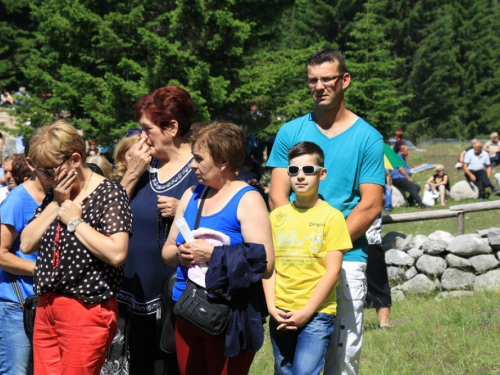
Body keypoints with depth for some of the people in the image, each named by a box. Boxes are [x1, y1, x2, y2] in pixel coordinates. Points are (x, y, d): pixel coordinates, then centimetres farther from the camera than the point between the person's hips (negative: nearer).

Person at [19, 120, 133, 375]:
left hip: (87, 311, -7)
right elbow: (26, 245, 4)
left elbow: (116, 253, -23)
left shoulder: (109, 193, -11)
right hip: (46, 307, 7)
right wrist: (56, 204, -5)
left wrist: (75, 222, -15)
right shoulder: (53, 195, 12)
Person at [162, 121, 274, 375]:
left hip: (229, 317, -6)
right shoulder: (191, 195, 13)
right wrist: (179, 254, -5)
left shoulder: (247, 200, -8)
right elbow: (167, 251, 18)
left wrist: (213, 254, -20)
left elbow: (265, 264, -17)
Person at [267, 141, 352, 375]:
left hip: (316, 314, -4)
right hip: (280, 315, 4)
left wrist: (306, 312, -12)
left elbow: (332, 270, -7)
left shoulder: (331, 217, -4)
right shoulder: (277, 216, 7)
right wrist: (271, 305, -5)